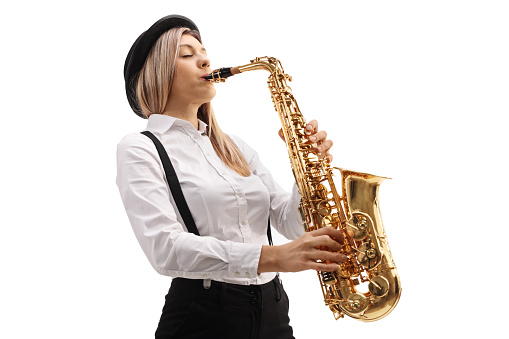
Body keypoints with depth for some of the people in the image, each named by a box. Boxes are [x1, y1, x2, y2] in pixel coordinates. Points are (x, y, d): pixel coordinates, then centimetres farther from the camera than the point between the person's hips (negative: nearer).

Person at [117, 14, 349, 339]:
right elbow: (165, 247, -20)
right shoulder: (140, 149, -5)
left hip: (272, 311, 6)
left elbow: (291, 224, 11)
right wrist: (271, 257, -29)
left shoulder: (233, 146, 15)